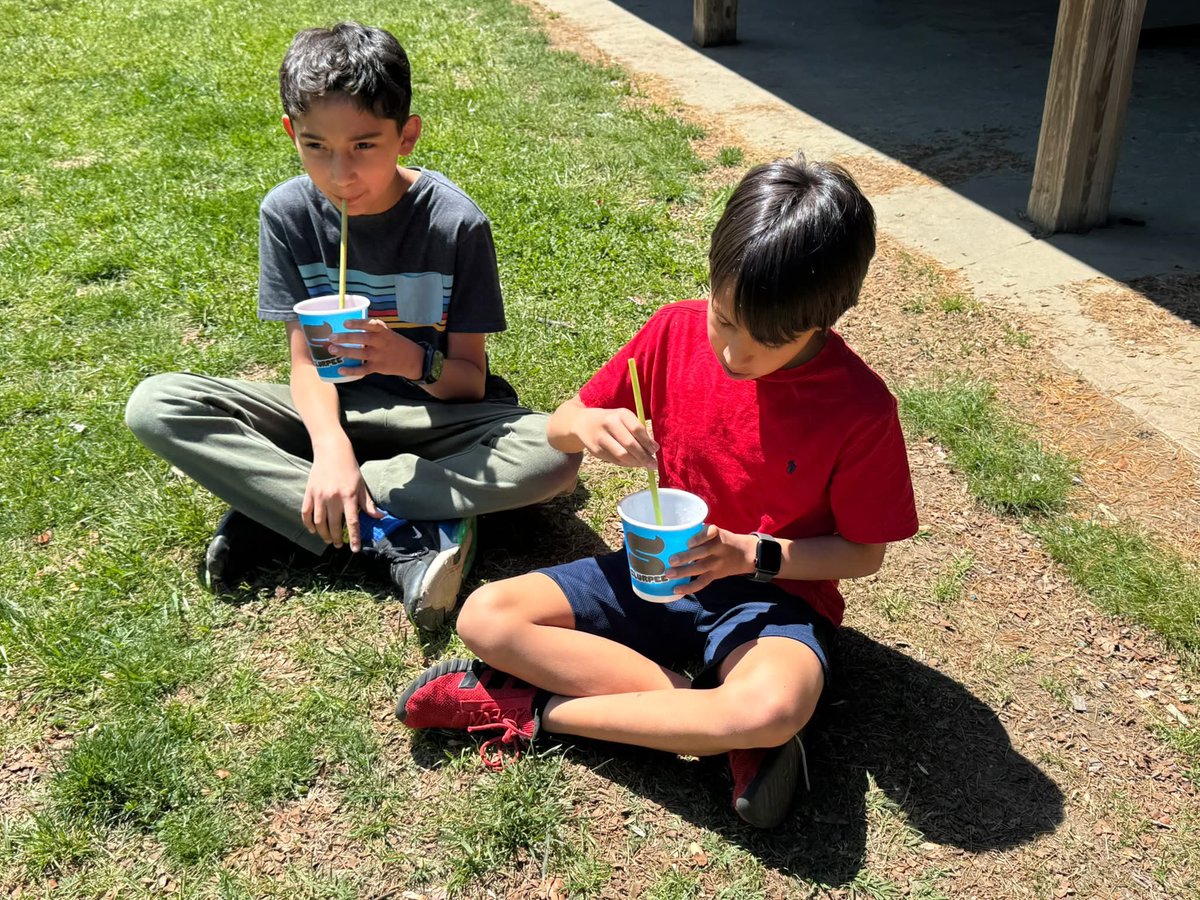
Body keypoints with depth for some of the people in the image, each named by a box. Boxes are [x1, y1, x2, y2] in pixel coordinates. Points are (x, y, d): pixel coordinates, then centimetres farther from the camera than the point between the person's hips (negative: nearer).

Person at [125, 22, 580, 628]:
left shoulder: (456, 222, -17)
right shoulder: (288, 212, -10)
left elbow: (470, 379, -13)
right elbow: (305, 360, -11)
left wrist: (414, 360, -36)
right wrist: (331, 446, -30)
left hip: (435, 415, -1)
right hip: (332, 410, 2)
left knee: (558, 453, -33)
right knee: (154, 406, -20)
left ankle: (279, 501, -25)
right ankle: (395, 537, -29)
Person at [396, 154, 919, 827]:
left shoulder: (862, 406, -17)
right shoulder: (678, 331, -9)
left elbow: (863, 553, -6)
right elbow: (558, 428, 2)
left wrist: (752, 554, -22)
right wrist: (587, 425, -23)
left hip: (773, 595, -4)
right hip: (661, 571, 4)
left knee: (775, 707, -38)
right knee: (486, 618, -16)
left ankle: (538, 708, -18)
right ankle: (720, 729, -19)